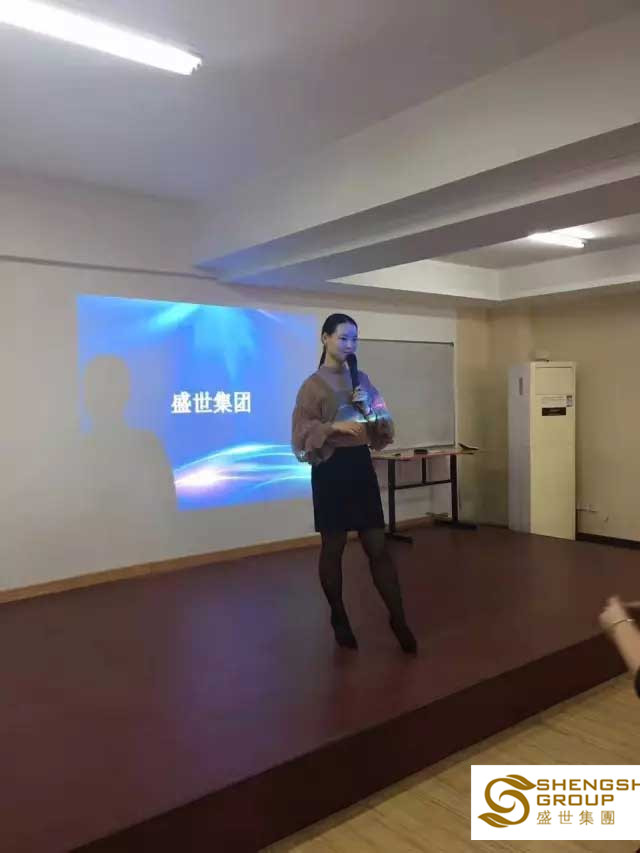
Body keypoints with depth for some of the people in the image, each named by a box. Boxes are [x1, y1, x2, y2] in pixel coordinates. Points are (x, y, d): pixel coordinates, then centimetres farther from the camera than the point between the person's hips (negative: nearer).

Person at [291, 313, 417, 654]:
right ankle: (339, 618, 24)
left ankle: (398, 619, 13)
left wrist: (369, 411, -7)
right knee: (333, 548, 8)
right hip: (331, 469, -4)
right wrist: (334, 426, -23)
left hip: (361, 465, 4)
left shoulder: (362, 379, 10)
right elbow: (301, 434, -10)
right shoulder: (313, 385, -6)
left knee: (378, 546, 5)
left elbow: (382, 423, 14)